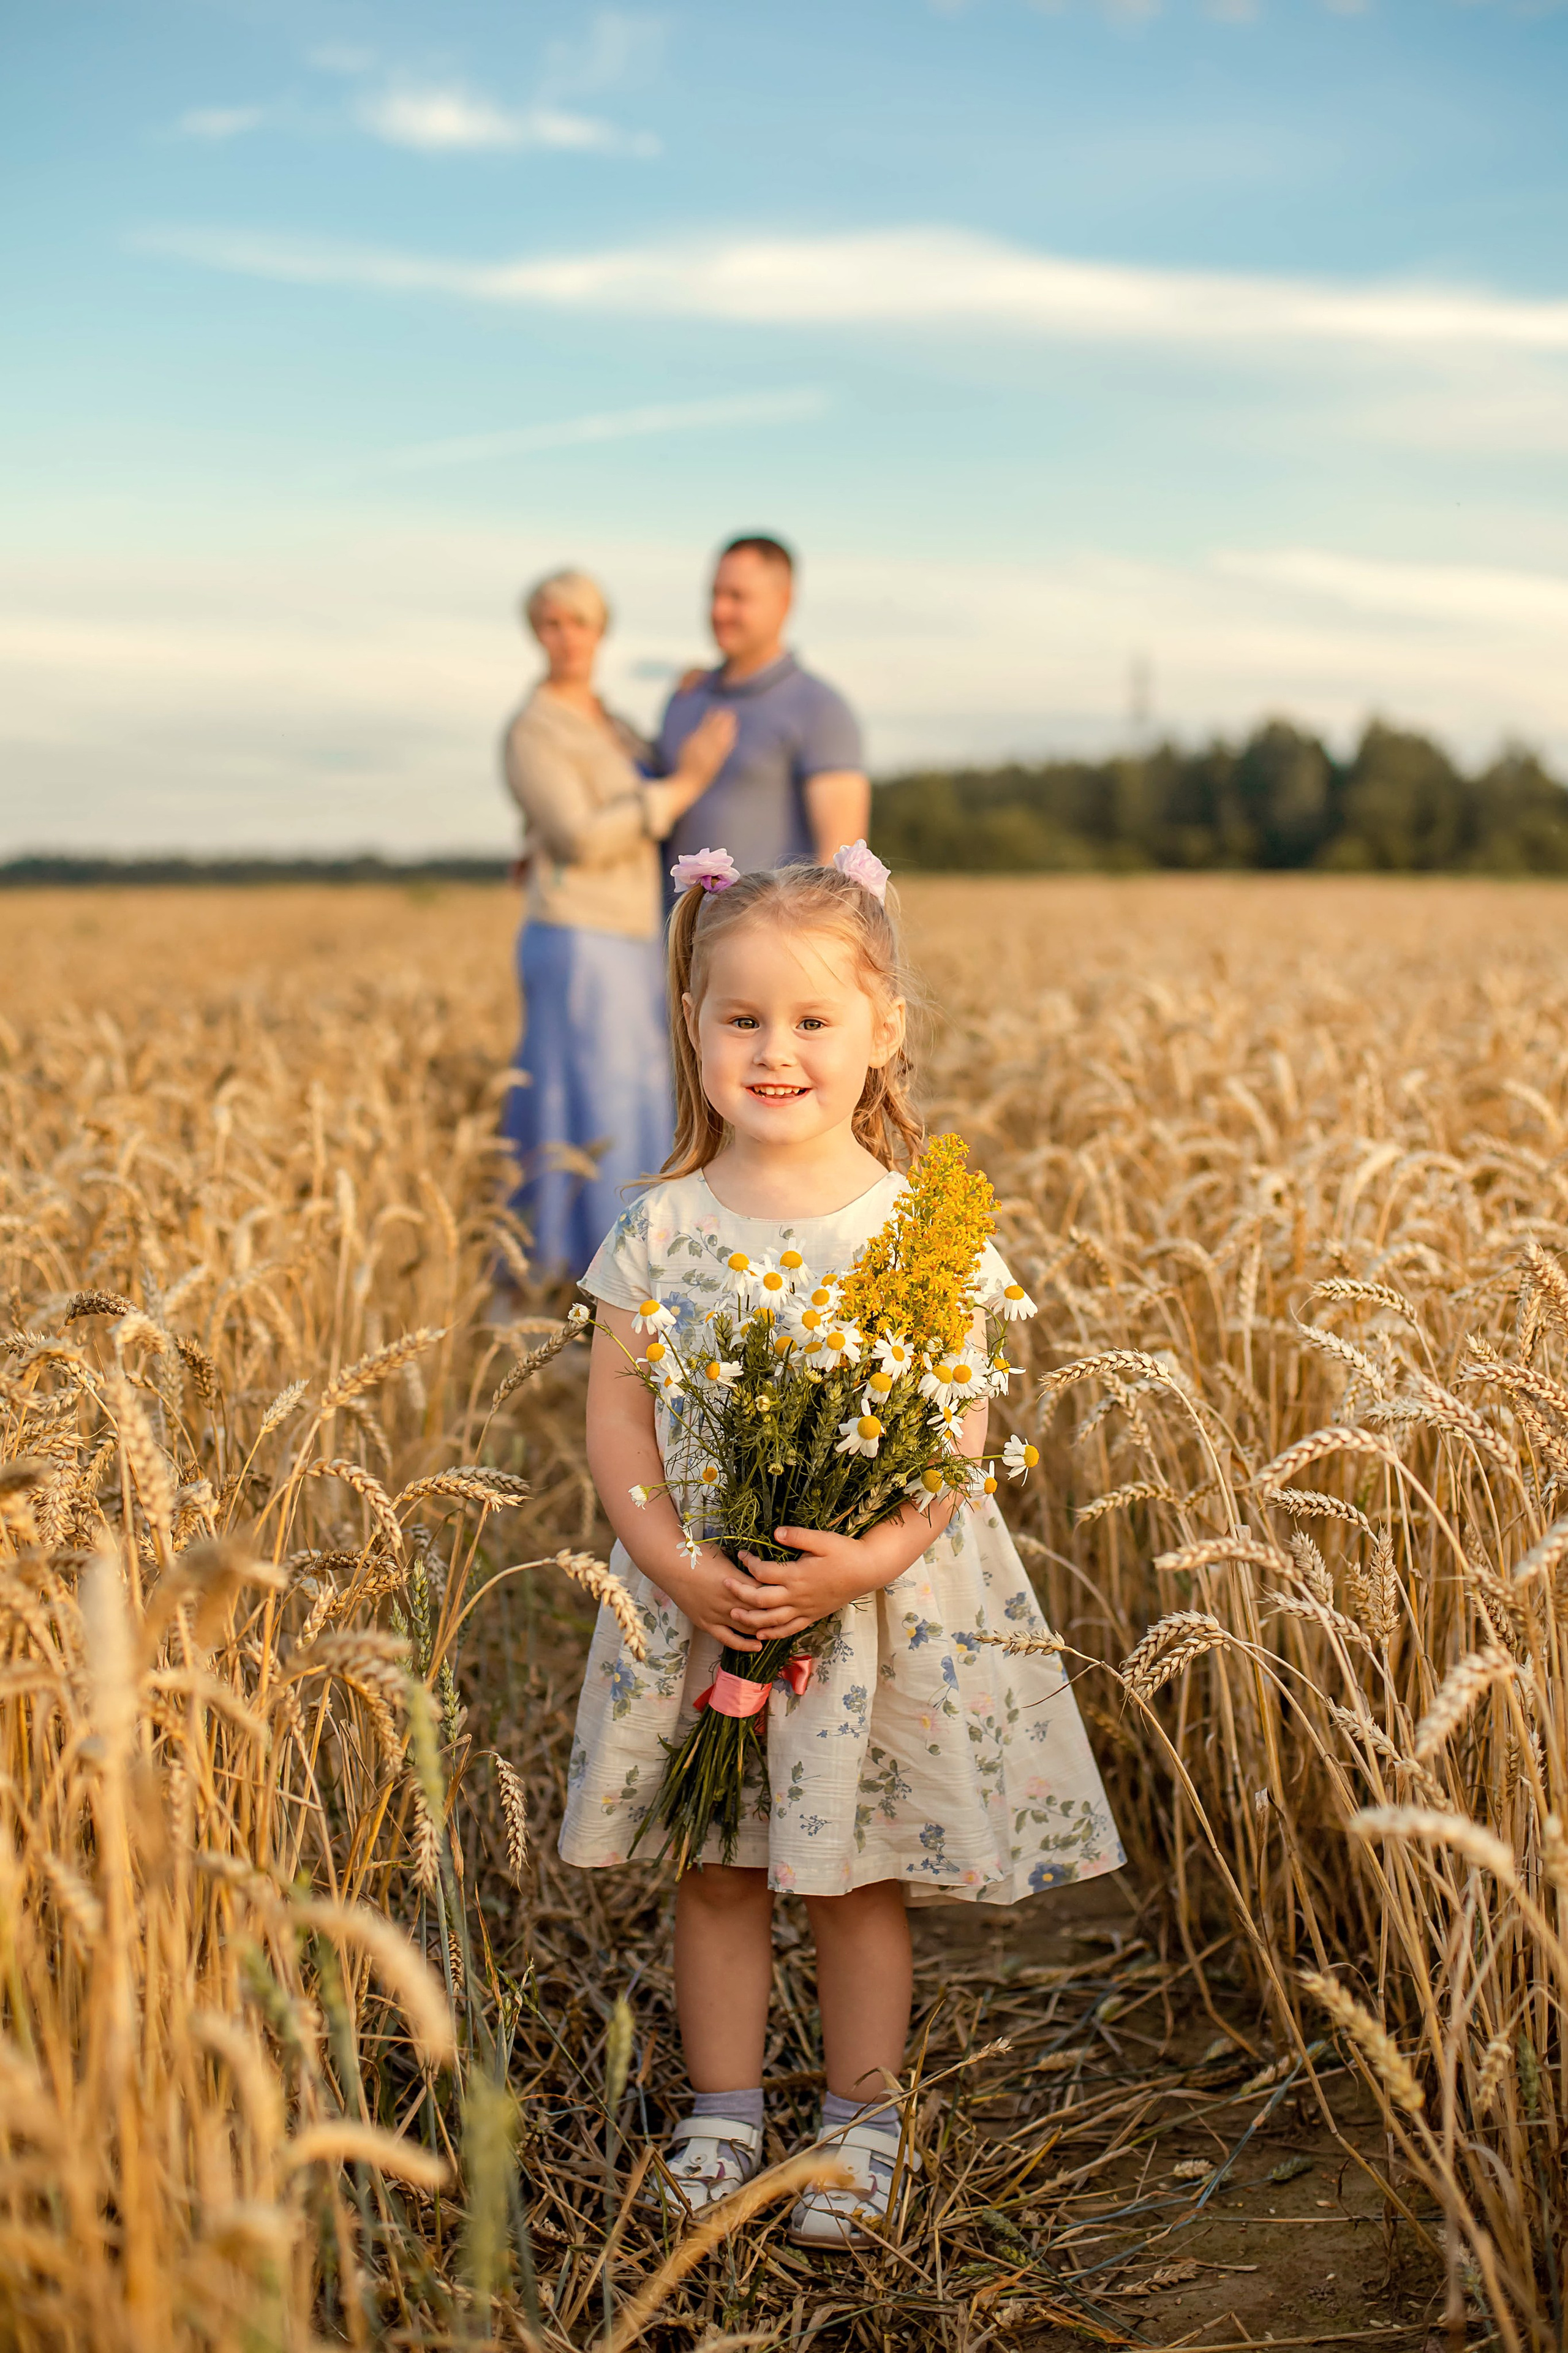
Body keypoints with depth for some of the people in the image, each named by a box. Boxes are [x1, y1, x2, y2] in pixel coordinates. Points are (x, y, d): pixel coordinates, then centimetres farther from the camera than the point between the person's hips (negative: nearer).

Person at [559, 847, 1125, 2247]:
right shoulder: (661, 1231, -4)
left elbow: (959, 1432, -9)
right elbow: (615, 1413, -2)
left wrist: (867, 1562, -22)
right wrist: (678, 1568, -15)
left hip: (883, 1605, -1)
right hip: (698, 1600, 2)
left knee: (862, 1880, 11)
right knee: (716, 1874, 13)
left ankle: (861, 2123, 31)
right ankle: (722, 2115, 32)